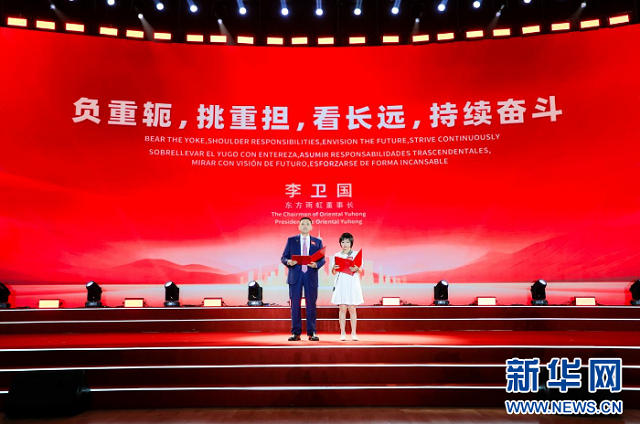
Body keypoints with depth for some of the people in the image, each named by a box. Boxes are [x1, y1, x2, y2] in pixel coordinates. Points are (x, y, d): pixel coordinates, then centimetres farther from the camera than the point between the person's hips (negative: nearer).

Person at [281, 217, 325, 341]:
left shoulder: (317, 242, 10)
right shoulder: (291, 240, 9)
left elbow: (322, 259, 6)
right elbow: (283, 257, 6)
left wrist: (316, 264, -14)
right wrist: (288, 262, -15)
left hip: (311, 276, 0)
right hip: (295, 275, 0)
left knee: (311, 305, 2)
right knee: (295, 305, 2)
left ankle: (312, 333, 10)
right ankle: (296, 333, 10)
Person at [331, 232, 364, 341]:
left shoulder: (356, 254, 7)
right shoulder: (336, 255, 11)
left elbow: (360, 271, 4)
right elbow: (333, 273, 11)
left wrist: (356, 269, -17)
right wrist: (334, 268, -11)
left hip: (352, 284, -1)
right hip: (341, 284, 1)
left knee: (352, 308, -1)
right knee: (342, 308, -1)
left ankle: (354, 333, 4)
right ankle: (342, 333, 5)